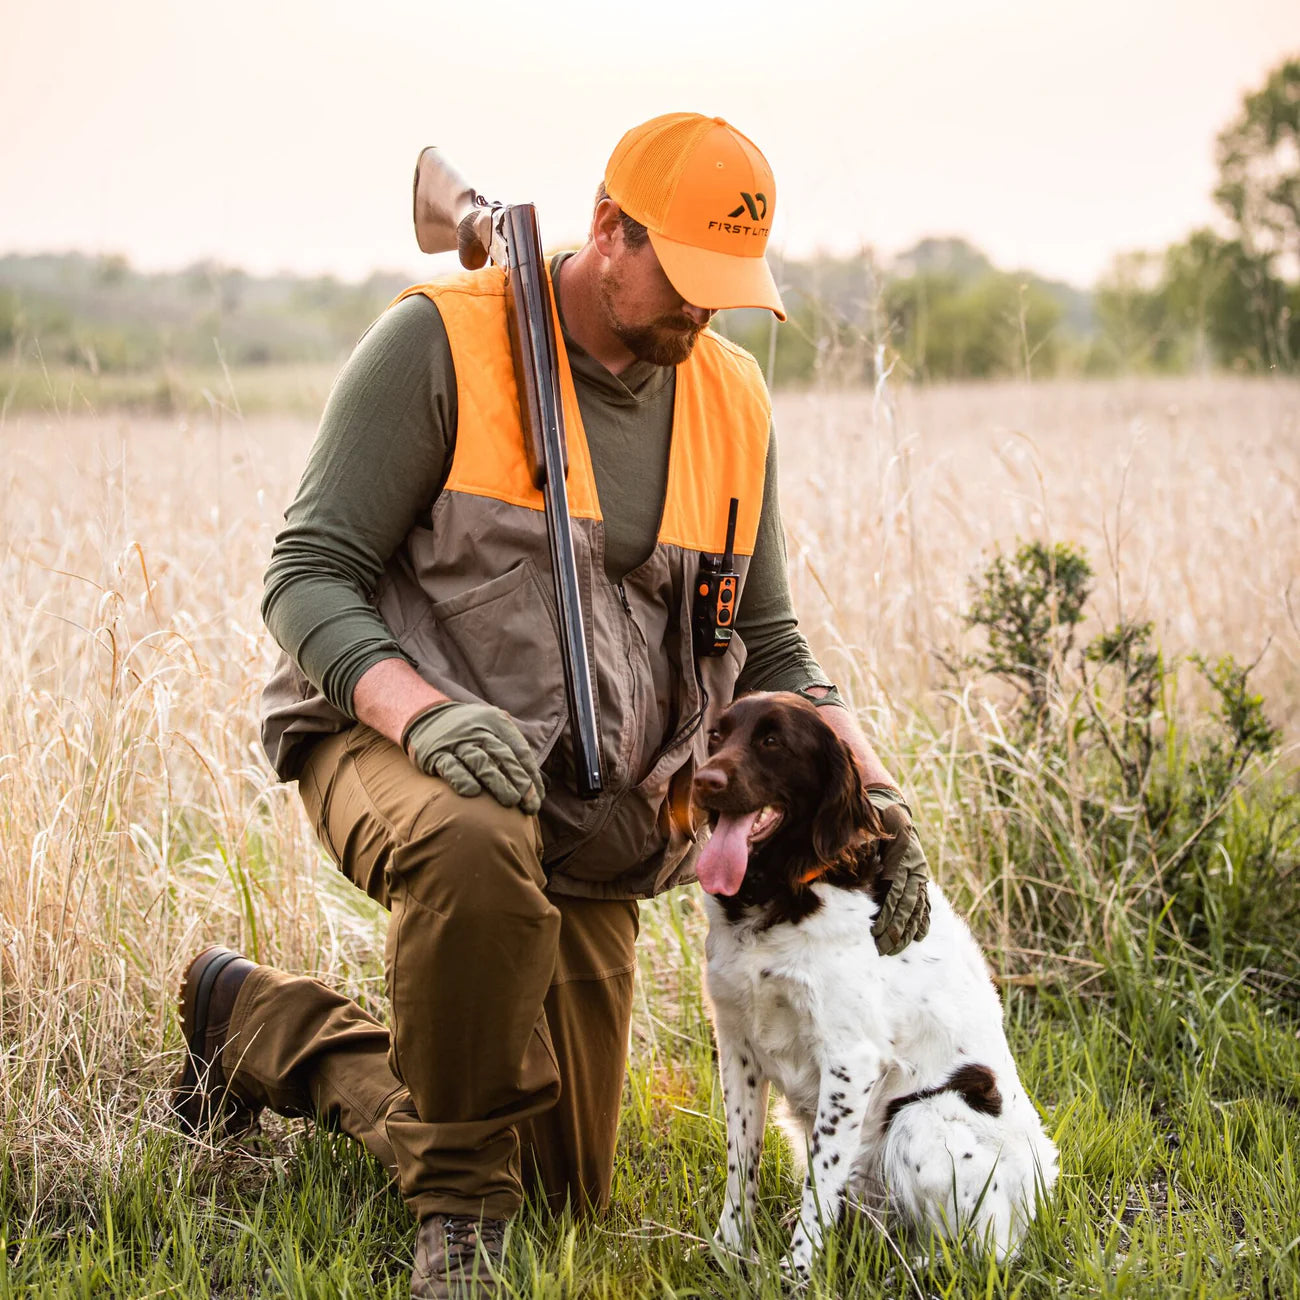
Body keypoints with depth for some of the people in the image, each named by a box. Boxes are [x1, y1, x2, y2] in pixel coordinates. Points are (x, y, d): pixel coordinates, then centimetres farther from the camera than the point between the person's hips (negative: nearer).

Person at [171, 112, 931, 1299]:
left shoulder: (731, 401, 4)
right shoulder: (442, 342, -13)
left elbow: (767, 647, 11)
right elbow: (307, 578, -15)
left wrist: (870, 791, -5)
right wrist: (423, 712, -34)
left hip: (590, 825, 6)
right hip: (392, 749, -5)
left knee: (567, 1190, 9)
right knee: (477, 849, -44)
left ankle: (272, 1030, 31)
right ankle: (457, 1200, -19)